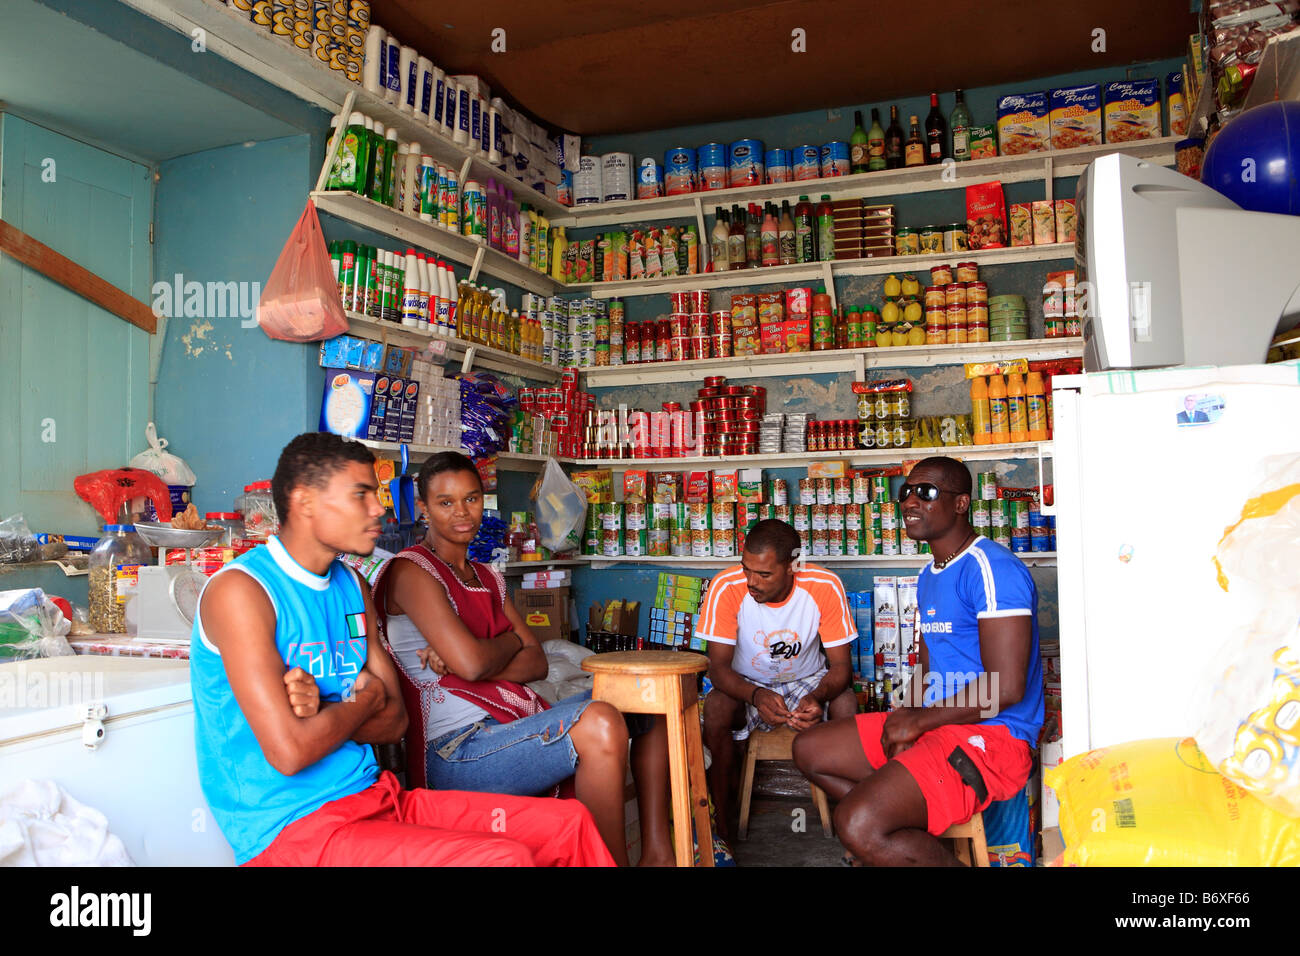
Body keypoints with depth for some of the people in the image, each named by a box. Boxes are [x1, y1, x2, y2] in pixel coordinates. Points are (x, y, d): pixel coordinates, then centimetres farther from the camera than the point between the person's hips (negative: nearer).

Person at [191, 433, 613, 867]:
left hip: (375, 798, 8)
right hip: (293, 827, -7)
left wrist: (323, 709, -12)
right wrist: (364, 700, -3)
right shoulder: (239, 590, -13)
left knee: (569, 824, -4)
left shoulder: (351, 585, 12)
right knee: (504, 858, -26)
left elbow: (395, 720, 8)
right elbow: (288, 752, -21)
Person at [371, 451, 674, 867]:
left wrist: (471, 662, -10)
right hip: (457, 750, -9)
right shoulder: (411, 571, -7)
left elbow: (537, 663, 9)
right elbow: (471, 662, -20)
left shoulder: (489, 578, 19)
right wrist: (512, 641, 2)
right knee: (600, 723, -34)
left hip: (516, 722, 9)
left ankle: (657, 853, 7)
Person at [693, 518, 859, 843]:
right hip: (747, 685, 0)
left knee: (846, 704, -29)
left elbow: (841, 664, -18)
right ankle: (722, 826, -15)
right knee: (716, 707, -31)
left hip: (808, 682, 1)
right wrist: (757, 695, -43)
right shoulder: (726, 588, -25)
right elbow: (719, 666, -22)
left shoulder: (825, 587, -23)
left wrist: (818, 697, -42)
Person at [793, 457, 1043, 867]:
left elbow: (1007, 687, -24)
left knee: (857, 826, -27)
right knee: (808, 750, 12)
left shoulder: (991, 568, -17)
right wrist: (904, 718, 1)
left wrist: (919, 719, -14)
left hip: (991, 737, -11)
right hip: (935, 726, 11)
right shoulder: (930, 575, 16)